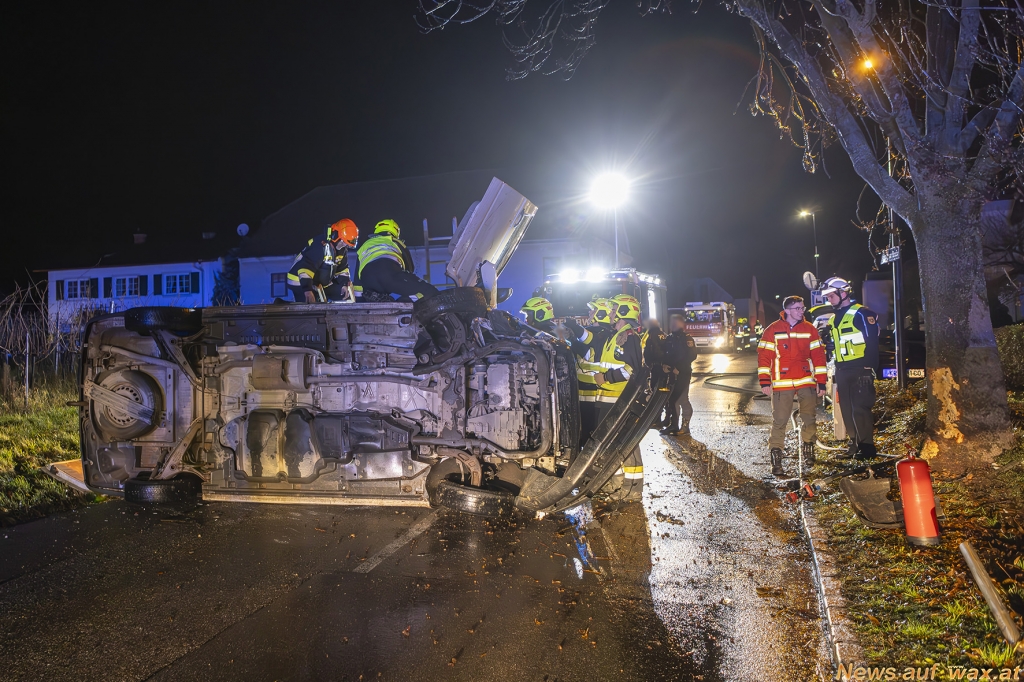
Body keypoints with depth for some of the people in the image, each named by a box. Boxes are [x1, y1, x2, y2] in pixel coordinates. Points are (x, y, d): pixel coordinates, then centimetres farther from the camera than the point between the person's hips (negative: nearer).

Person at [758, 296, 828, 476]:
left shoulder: (809, 329, 6)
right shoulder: (773, 330, -1)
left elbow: (818, 355, 7)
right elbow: (764, 355, -3)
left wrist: (821, 382, 4)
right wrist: (764, 381, -8)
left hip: (806, 382, 3)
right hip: (782, 384, -3)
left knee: (809, 418, 10)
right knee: (779, 421, -3)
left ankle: (808, 448, 32)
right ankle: (776, 458, 1)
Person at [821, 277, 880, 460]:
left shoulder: (861, 313, -9)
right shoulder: (834, 319, 17)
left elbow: (872, 341, -14)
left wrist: (869, 366, -18)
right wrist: (828, 343, 6)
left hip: (860, 370, -8)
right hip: (842, 372, 8)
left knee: (861, 408, -8)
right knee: (847, 410, 11)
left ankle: (868, 446, -1)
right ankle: (856, 443, 21)